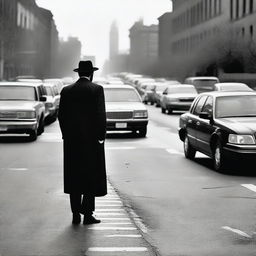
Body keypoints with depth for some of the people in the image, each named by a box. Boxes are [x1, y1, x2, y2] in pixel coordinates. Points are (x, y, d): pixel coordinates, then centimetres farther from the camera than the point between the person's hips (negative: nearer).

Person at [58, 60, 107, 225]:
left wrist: (67, 135, 11)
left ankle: (76, 214, 10)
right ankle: (87, 213, -1)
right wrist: (101, 136, -5)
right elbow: (101, 115, -12)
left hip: (71, 141, 4)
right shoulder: (96, 89, -7)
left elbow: (61, 115, 5)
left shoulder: (66, 91, 6)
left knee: (74, 178, 9)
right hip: (91, 140, -4)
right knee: (91, 177, 3)